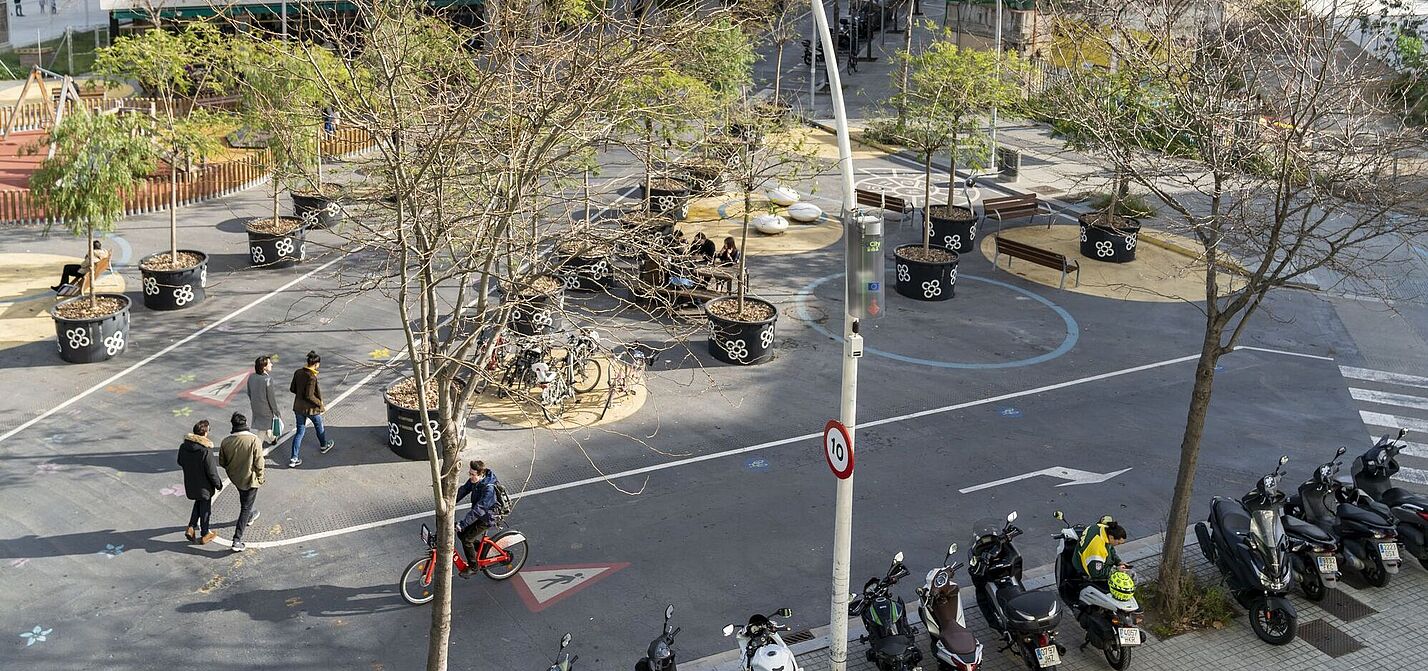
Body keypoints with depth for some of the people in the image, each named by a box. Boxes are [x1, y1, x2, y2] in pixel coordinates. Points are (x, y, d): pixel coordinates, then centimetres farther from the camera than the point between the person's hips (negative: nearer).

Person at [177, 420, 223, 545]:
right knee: (205, 508, 13)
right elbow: (211, 471, -22)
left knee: (198, 503, 28)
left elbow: (180, 462, 9)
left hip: (190, 483, 6)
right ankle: (204, 535, 27)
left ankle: (191, 528, 19)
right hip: (204, 485, -6)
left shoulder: (183, 446, -9)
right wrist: (218, 484, -7)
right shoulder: (206, 450, -29)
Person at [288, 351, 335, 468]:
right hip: (310, 408, -6)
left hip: (298, 407, 6)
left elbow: (292, 389, 5)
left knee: (300, 431, 12)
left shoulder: (298, 372, -4)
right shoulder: (312, 377, -25)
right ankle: (324, 446, 47)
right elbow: (309, 396, -26)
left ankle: (294, 458, 7)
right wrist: (321, 404, -14)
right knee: (319, 426, 23)